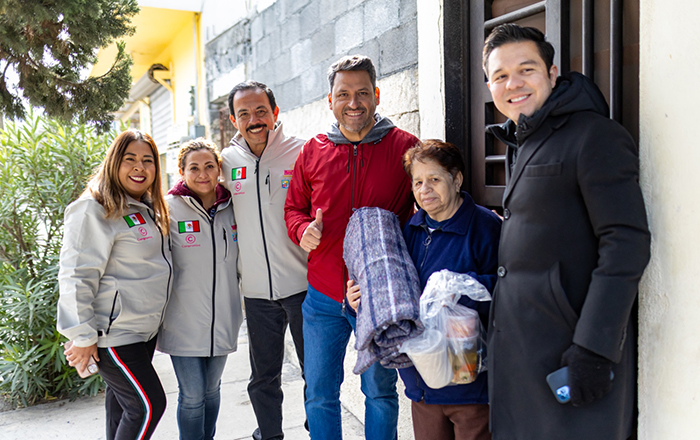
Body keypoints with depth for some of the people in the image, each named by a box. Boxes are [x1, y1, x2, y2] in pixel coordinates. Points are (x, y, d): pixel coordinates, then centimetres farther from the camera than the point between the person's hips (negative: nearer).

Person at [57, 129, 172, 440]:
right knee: (148, 405, -6)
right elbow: (75, 275, -19)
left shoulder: (148, 210, 13)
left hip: (145, 329, 9)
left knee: (122, 400, 18)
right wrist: (83, 336, -19)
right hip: (113, 333, -9)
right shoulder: (95, 210, -16)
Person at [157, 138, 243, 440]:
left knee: (212, 389, 18)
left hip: (223, 321, 4)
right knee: (192, 395, 3)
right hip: (184, 323, -4)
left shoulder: (230, 208, 3)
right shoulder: (169, 209, -9)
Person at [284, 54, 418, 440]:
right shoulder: (312, 151, 3)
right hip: (324, 297, 3)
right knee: (319, 394, 14)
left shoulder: (404, 147, -5)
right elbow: (294, 207, 13)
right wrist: (304, 230, -8)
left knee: (380, 392, 16)